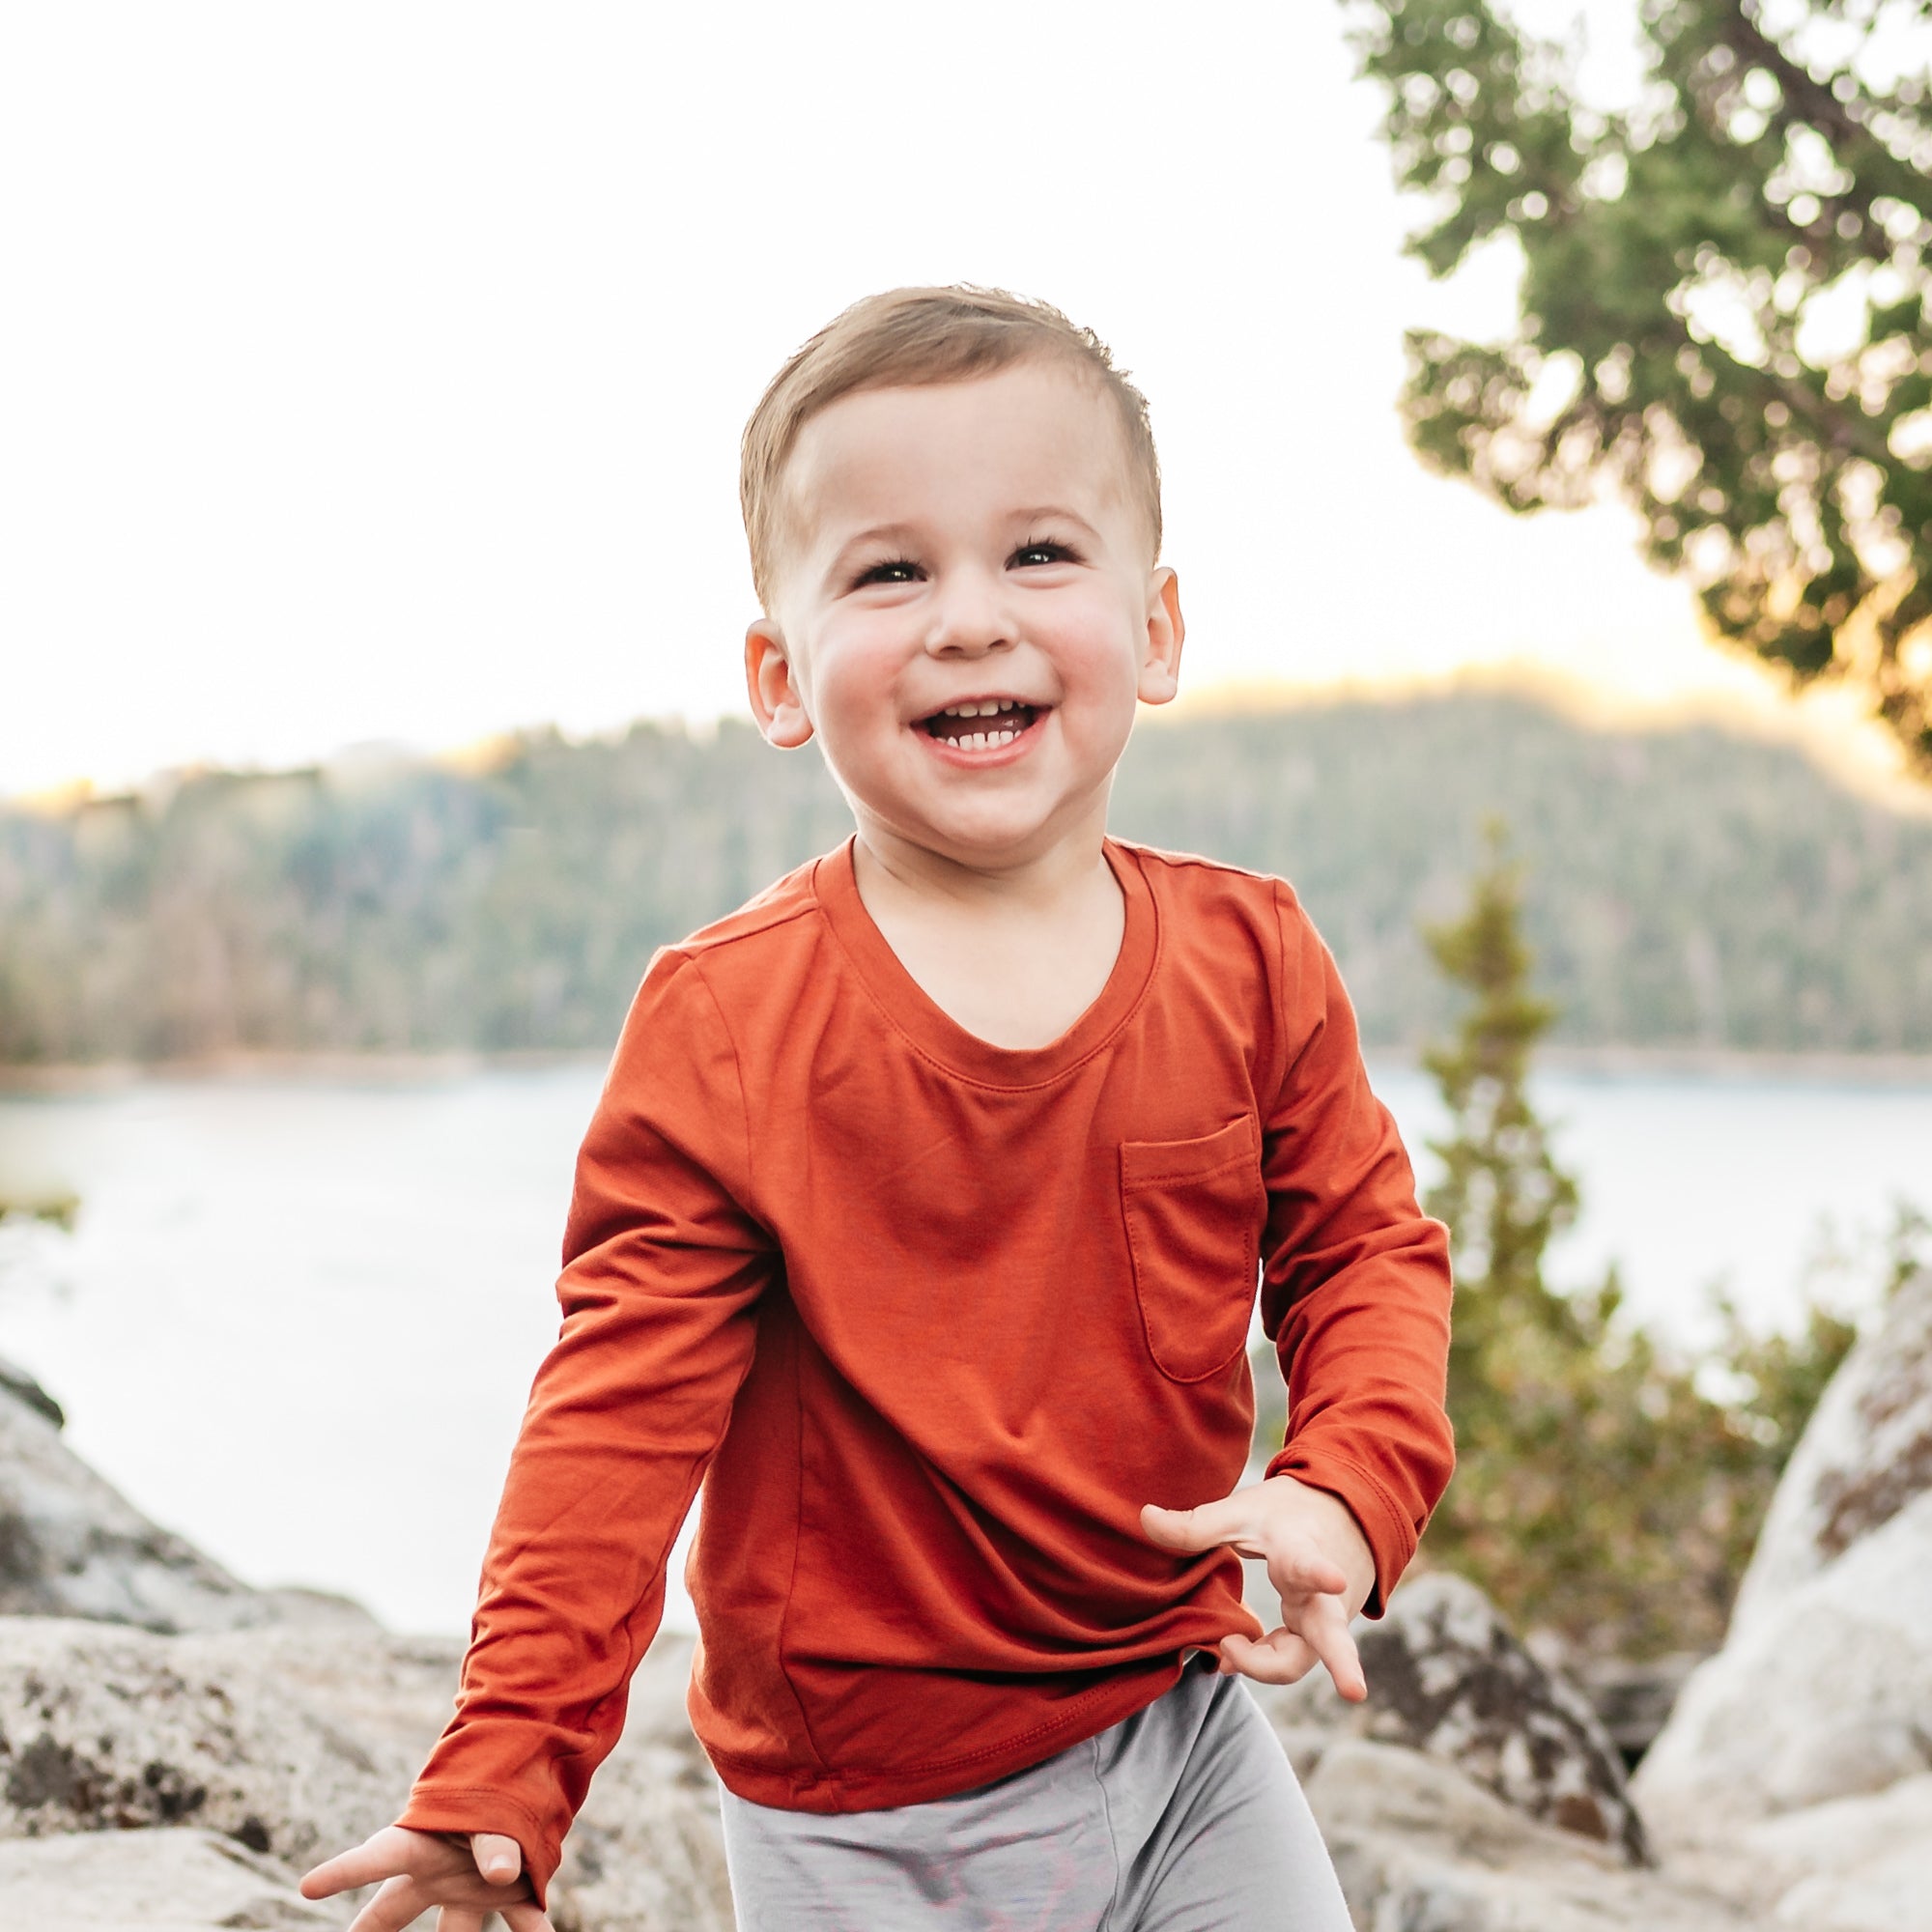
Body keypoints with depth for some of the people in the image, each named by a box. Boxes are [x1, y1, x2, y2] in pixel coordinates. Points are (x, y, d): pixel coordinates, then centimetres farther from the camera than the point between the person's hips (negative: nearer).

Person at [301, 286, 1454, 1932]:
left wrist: (1346, 1490, -15)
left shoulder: (1249, 959, -6)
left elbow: (1365, 1249, 4)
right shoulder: (725, 1025, -15)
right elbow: (622, 1406, -13)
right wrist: (502, 1775, -16)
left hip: (1181, 1727, 3)